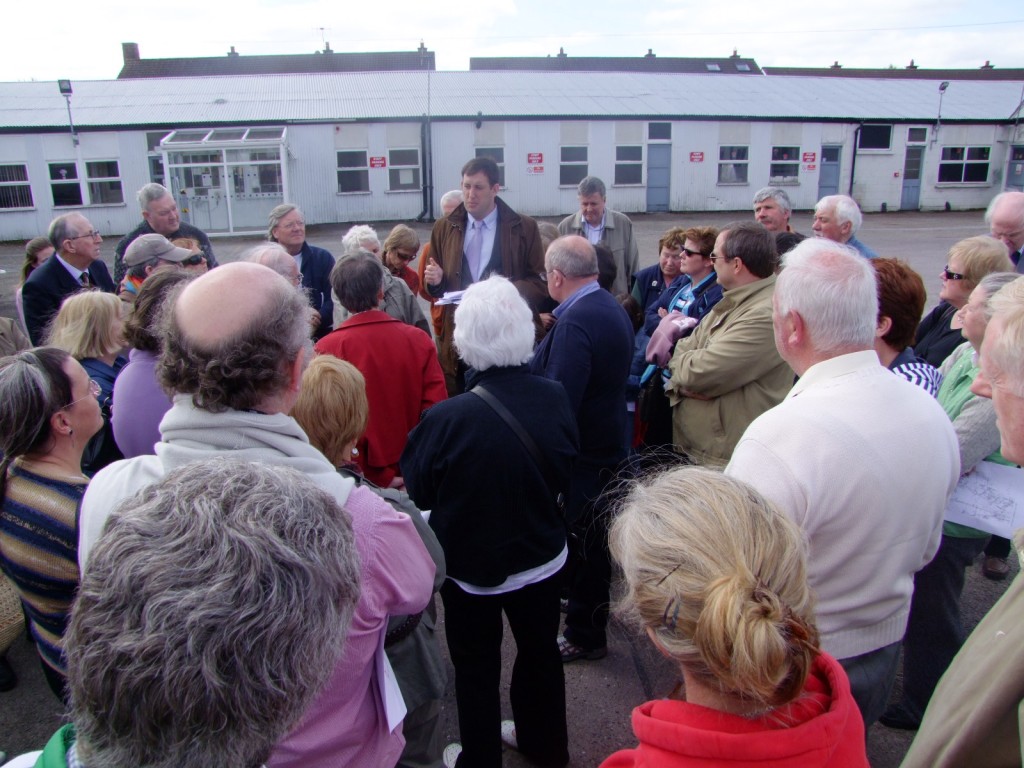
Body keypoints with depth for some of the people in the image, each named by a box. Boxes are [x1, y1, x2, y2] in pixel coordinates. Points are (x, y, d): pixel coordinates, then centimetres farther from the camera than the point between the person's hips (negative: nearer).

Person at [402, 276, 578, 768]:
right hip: (542, 556, 4)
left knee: (476, 667, 18)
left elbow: (417, 491, -13)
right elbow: (565, 475, -1)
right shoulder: (556, 399, -17)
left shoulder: (447, 420, -30)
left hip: (470, 565, -4)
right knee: (541, 651, 25)